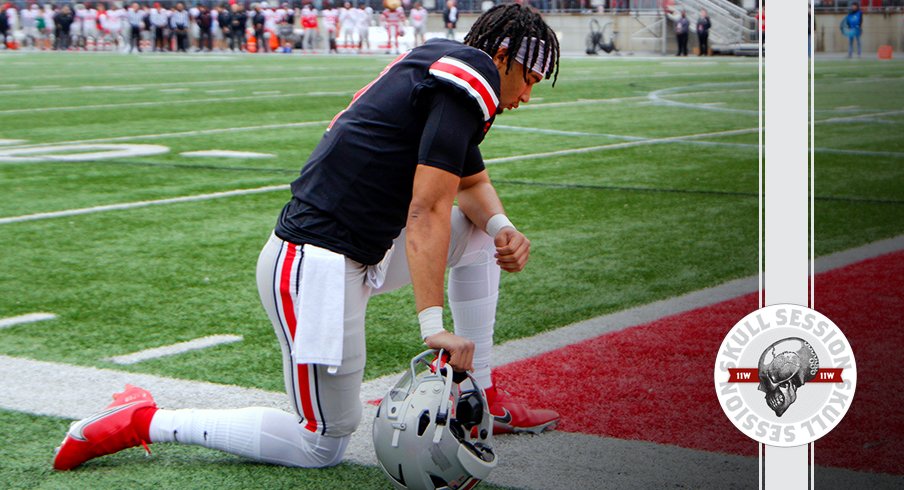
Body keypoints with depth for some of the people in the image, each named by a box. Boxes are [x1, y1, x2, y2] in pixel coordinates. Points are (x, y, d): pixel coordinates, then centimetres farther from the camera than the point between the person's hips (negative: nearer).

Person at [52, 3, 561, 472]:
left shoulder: (435, 64, 15)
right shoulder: (472, 76, -13)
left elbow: (473, 184, 22)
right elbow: (426, 211, -21)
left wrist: (501, 227, 0)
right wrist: (433, 326, -23)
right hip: (318, 272, -10)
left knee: (479, 232, 17)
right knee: (322, 446, 3)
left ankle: (483, 401, 23)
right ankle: (141, 422, 4)